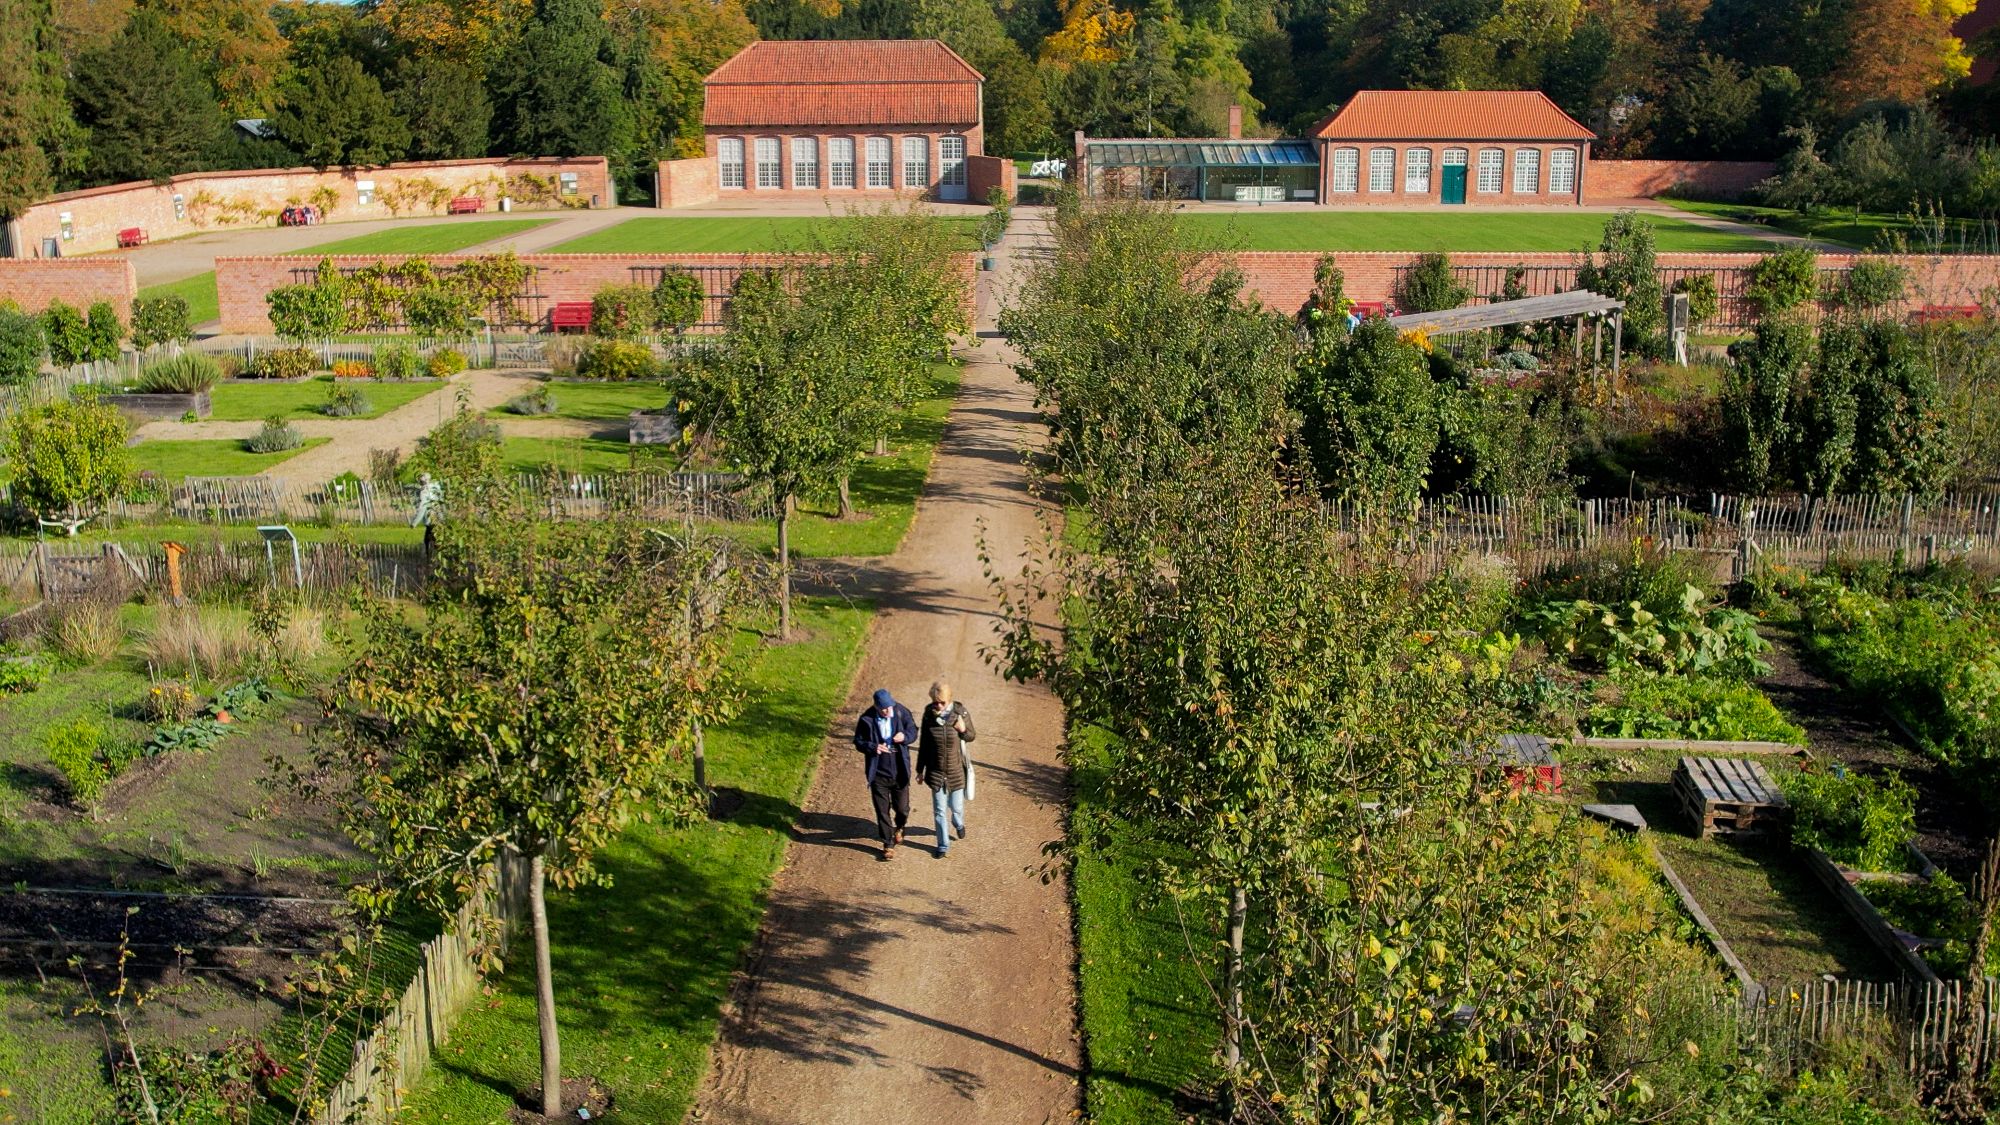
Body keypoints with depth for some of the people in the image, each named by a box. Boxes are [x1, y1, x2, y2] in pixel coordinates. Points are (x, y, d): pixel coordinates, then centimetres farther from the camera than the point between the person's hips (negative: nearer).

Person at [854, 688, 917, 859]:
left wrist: (905, 736, -21)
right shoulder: (866, 719, -15)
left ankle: (899, 827, 47)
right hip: (878, 773, -1)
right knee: (882, 811, 7)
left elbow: (913, 731, 2)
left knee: (902, 808, 13)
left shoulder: (902, 713, -11)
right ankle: (888, 844, 23)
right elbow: (858, 741, -4)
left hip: (900, 772, 1)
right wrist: (873, 747, -24)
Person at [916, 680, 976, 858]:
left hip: (956, 770, -1)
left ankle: (959, 825, 48)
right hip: (936, 771, 1)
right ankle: (943, 846, 22)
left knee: (956, 807, 14)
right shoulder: (929, 715, -9)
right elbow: (923, 744, 2)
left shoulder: (961, 713, -14)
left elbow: (971, 737, 1)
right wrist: (920, 770, 6)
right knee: (939, 811, 7)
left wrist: (963, 730, -22)